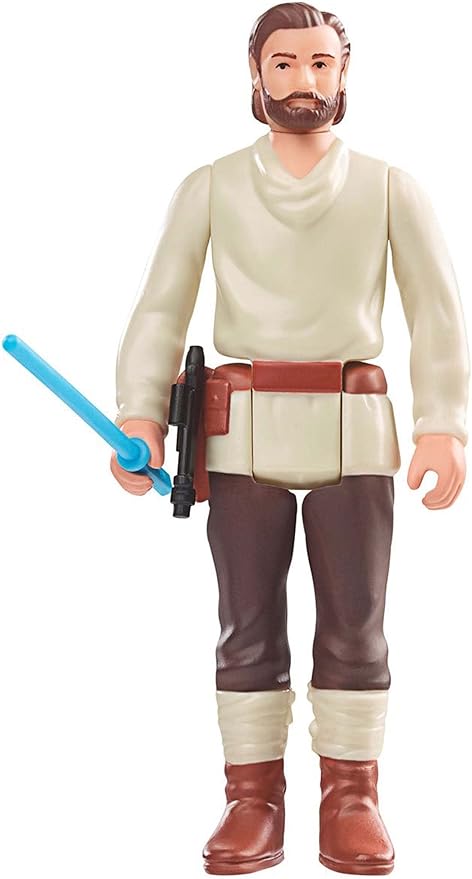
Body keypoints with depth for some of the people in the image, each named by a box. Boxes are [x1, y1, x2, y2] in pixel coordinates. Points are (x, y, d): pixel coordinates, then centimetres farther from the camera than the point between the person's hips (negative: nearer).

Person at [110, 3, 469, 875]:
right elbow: (161, 308, 2)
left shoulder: (390, 188, 8)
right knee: (248, 626, 2)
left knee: (354, 625, 1)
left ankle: (351, 800, 11)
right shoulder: (210, 188, 8)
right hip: (243, 430, 0)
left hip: (354, 427, 0)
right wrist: (139, 415, -11)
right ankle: (253, 801, 9)